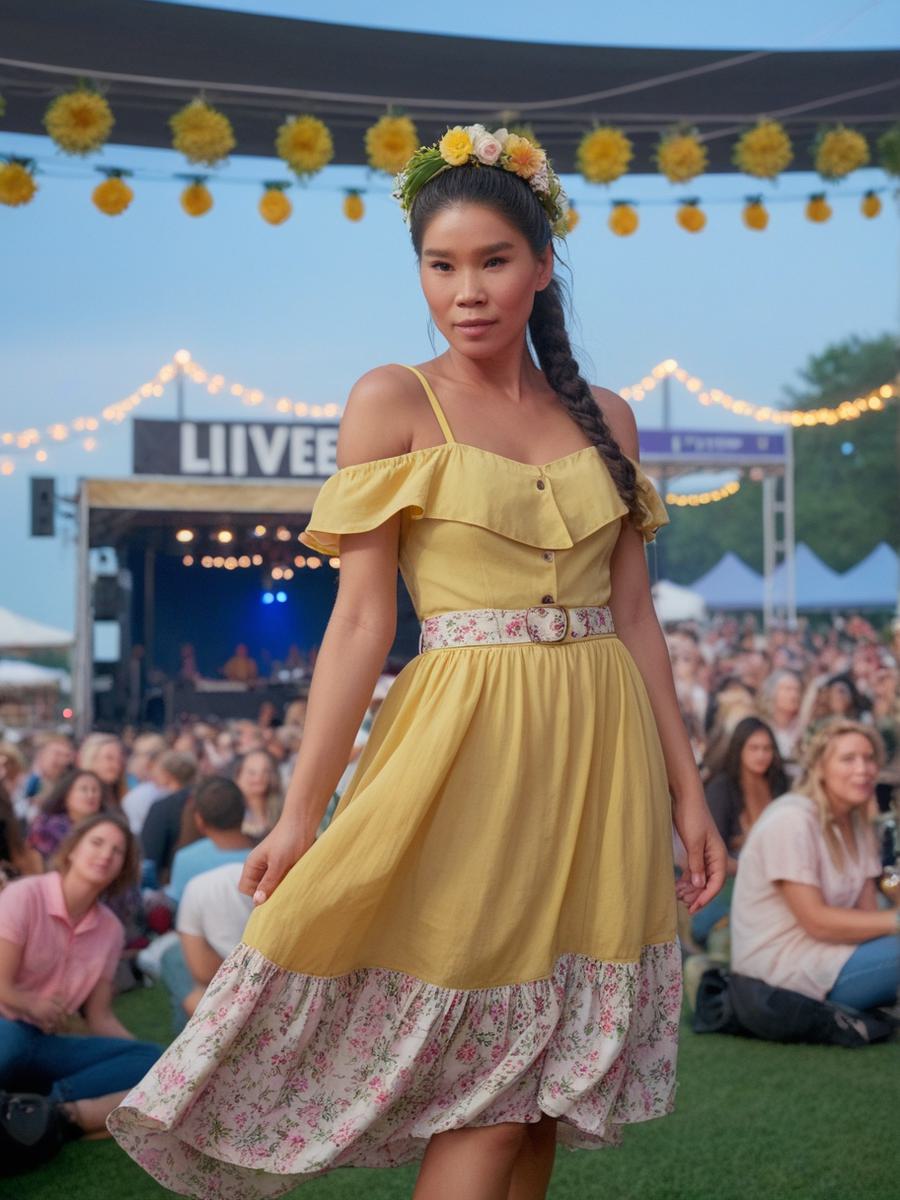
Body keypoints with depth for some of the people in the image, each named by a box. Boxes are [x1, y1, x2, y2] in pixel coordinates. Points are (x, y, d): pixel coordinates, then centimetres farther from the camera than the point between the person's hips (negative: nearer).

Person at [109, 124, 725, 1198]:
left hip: (600, 748, 4)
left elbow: (633, 611, 12)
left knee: (544, 1077, 8)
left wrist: (686, 789, 9)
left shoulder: (604, 417, 11)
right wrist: (301, 809, -11)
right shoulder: (393, 402, -1)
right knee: (489, 1076, -3)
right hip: (465, 741, -4)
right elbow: (362, 616, -6)